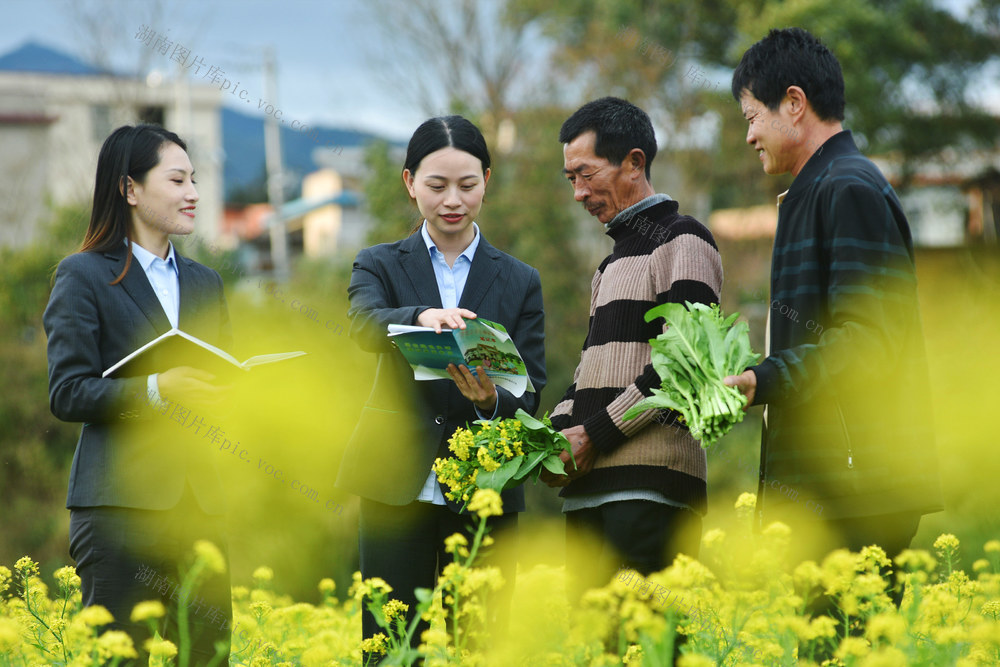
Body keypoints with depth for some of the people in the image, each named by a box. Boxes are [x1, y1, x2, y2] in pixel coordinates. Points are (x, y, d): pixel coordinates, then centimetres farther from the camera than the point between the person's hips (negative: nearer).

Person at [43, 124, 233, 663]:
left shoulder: (203, 282, 19)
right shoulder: (84, 276, 0)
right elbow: (67, 393, -7)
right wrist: (156, 390, -21)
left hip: (197, 498, 5)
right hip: (121, 501, -5)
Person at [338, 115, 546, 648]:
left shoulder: (520, 282, 11)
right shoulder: (380, 265, 9)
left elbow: (530, 395, 4)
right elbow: (364, 324, -15)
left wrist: (491, 400, -20)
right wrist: (423, 317, -36)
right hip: (399, 486, -1)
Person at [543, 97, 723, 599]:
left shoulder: (684, 241, 0)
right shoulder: (612, 263, 27)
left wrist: (595, 434, -11)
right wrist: (557, 434, 7)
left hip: (650, 485, -8)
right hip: (589, 488, 8)